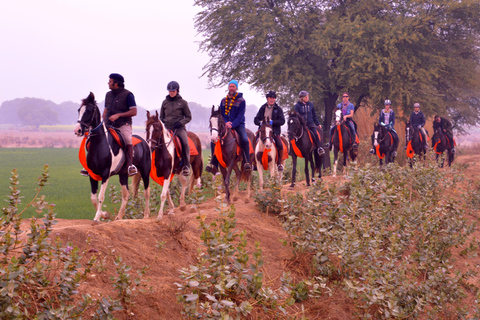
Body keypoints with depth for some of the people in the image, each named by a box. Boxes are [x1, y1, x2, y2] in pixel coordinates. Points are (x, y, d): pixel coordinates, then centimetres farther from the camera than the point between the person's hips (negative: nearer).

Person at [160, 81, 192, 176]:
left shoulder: (183, 103, 5)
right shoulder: (165, 102, 13)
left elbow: (188, 117, 6)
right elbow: (162, 116, 24)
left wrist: (181, 122, -10)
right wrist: (161, 122, 5)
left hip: (179, 128, -3)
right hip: (167, 128, 4)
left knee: (185, 143, -26)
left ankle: (186, 166, -21)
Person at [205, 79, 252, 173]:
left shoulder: (241, 100, -2)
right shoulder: (223, 100, 11)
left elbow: (240, 115, -9)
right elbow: (221, 114, 9)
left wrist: (232, 124, -22)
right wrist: (225, 122, -12)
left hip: (238, 125, -3)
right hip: (225, 125, 3)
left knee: (245, 140, -30)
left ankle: (247, 162, -18)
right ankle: (214, 165, -4)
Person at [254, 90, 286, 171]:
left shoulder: (278, 109, 7)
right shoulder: (262, 108, 14)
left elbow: (282, 121, -2)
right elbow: (256, 119, 13)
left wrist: (272, 122, -17)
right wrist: (260, 122, -10)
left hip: (275, 131, -2)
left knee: (280, 145, -22)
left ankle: (279, 163, -4)